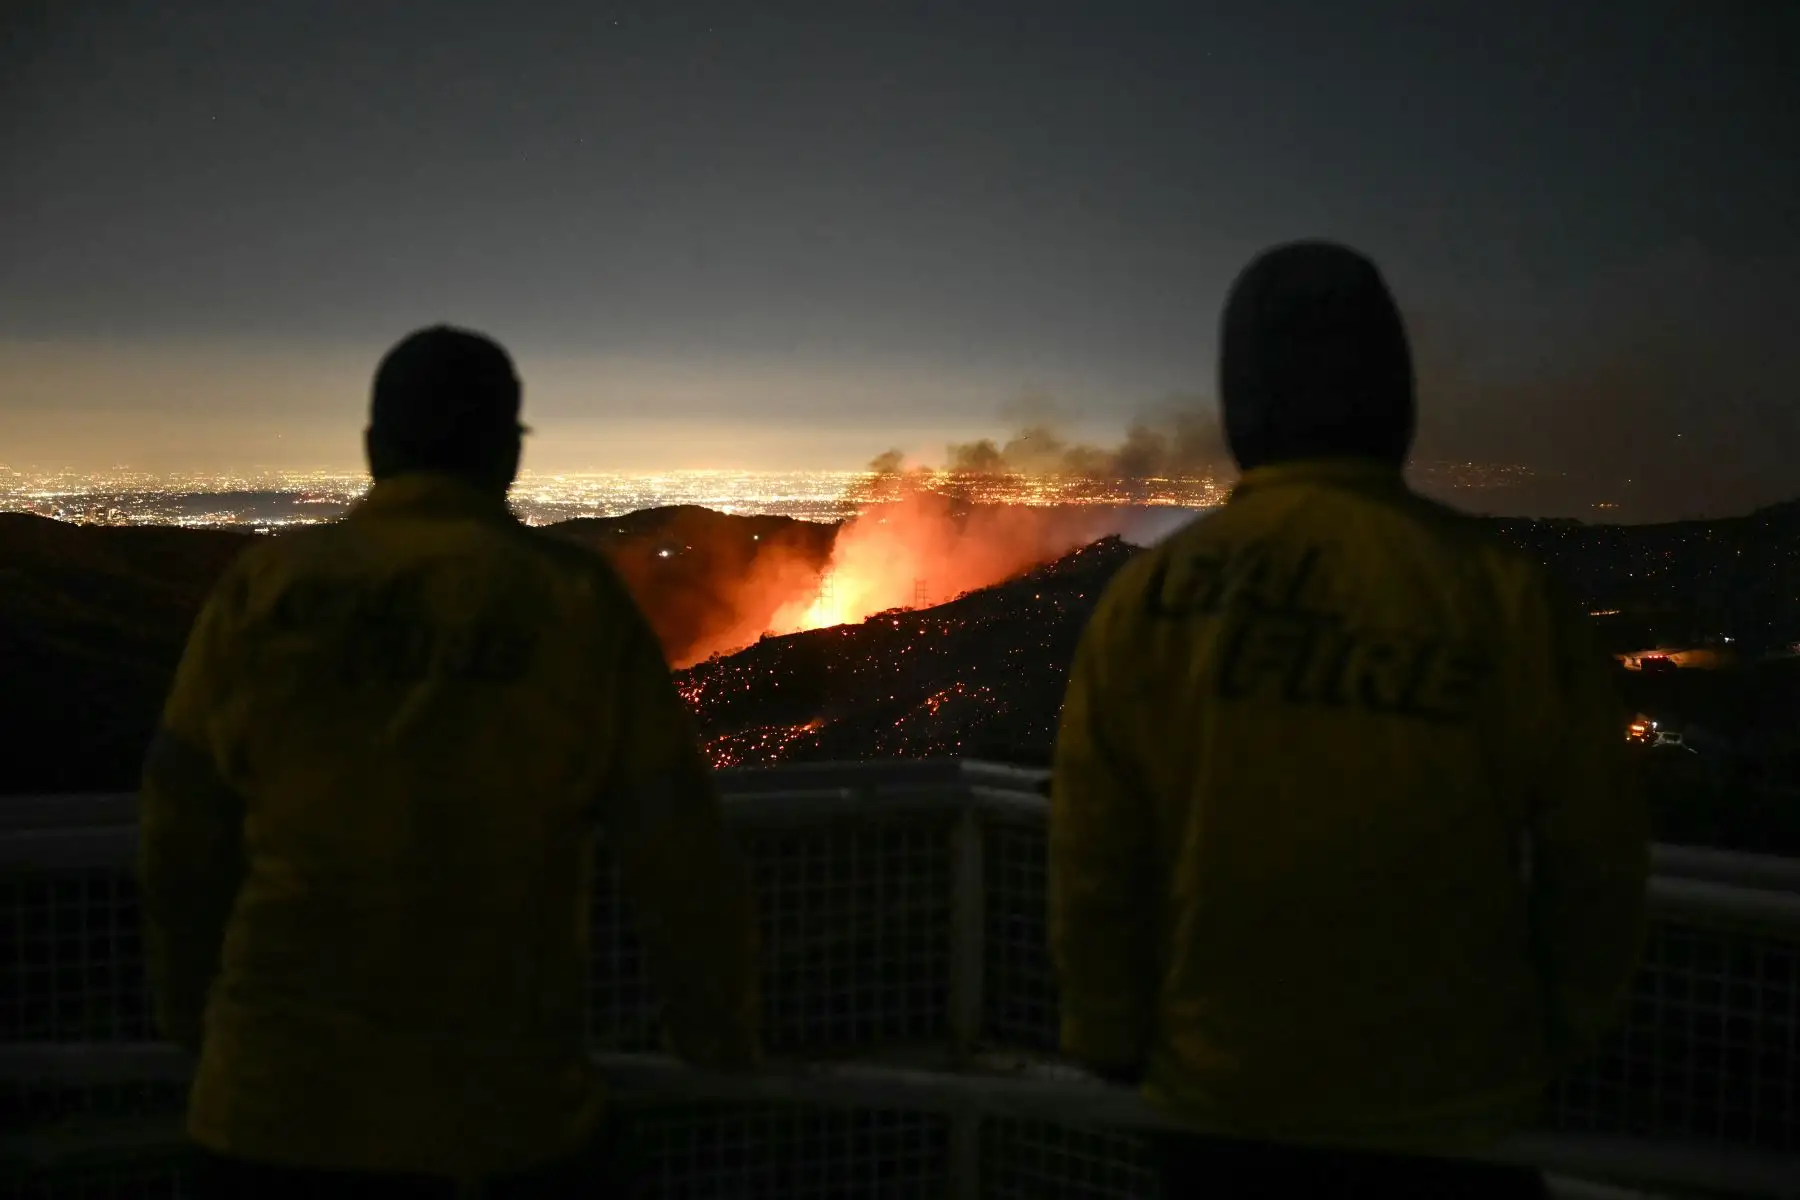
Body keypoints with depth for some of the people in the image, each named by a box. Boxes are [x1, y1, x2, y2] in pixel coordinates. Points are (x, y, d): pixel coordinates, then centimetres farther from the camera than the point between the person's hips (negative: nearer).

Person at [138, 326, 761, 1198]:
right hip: (509, 1105, -1)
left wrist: (190, 1009, 23)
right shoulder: (575, 602, -6)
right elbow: (680, 858, -4)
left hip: (282, 1102, 2)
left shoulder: (264, 590, -2)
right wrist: (721, 1036, 12)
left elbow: (182, 834, 6)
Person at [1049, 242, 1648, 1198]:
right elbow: (1597, 859, -5)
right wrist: (1563, 1030, 12)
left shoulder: (1146, 600, -11)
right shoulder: (1499, 596, -12)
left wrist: (1113, 1039, 8)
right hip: (1453, 1117, 0)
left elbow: (1091, 865, -7)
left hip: (1222, 1114, 1)